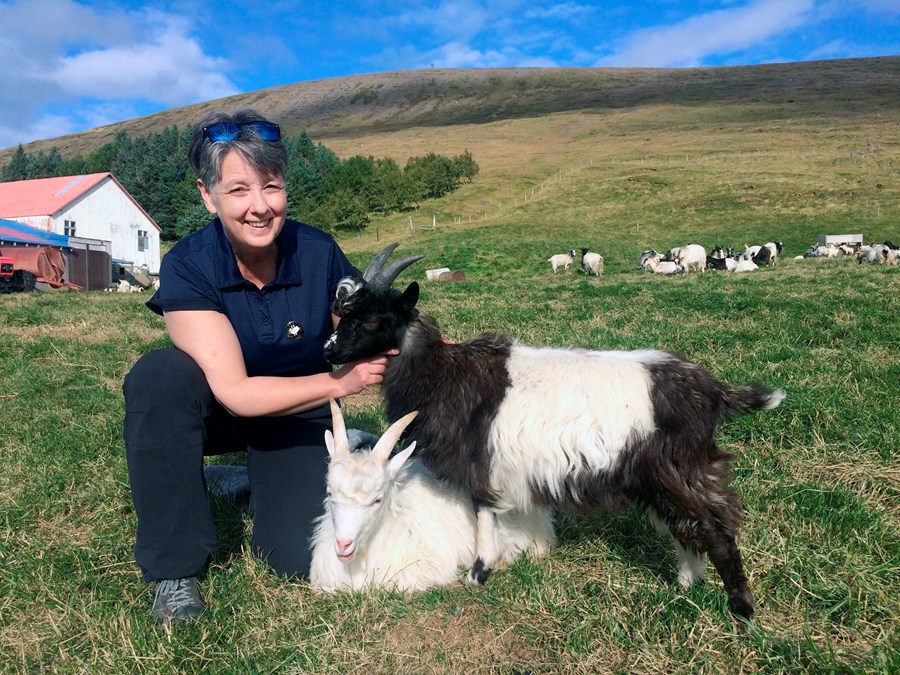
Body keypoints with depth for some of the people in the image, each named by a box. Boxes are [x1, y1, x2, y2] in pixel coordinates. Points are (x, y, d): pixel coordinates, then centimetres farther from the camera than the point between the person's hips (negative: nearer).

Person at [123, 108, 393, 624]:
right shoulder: (187, 267, -23)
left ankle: (265, 476, 18)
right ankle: (177, 567, -16)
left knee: (300, 559, -17)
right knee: (160, 375, -34)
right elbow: (236, 393, -28)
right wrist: (339, 381, -29)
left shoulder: (319, 253, -17)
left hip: (299, 417, 1)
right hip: (218, 413, 0)